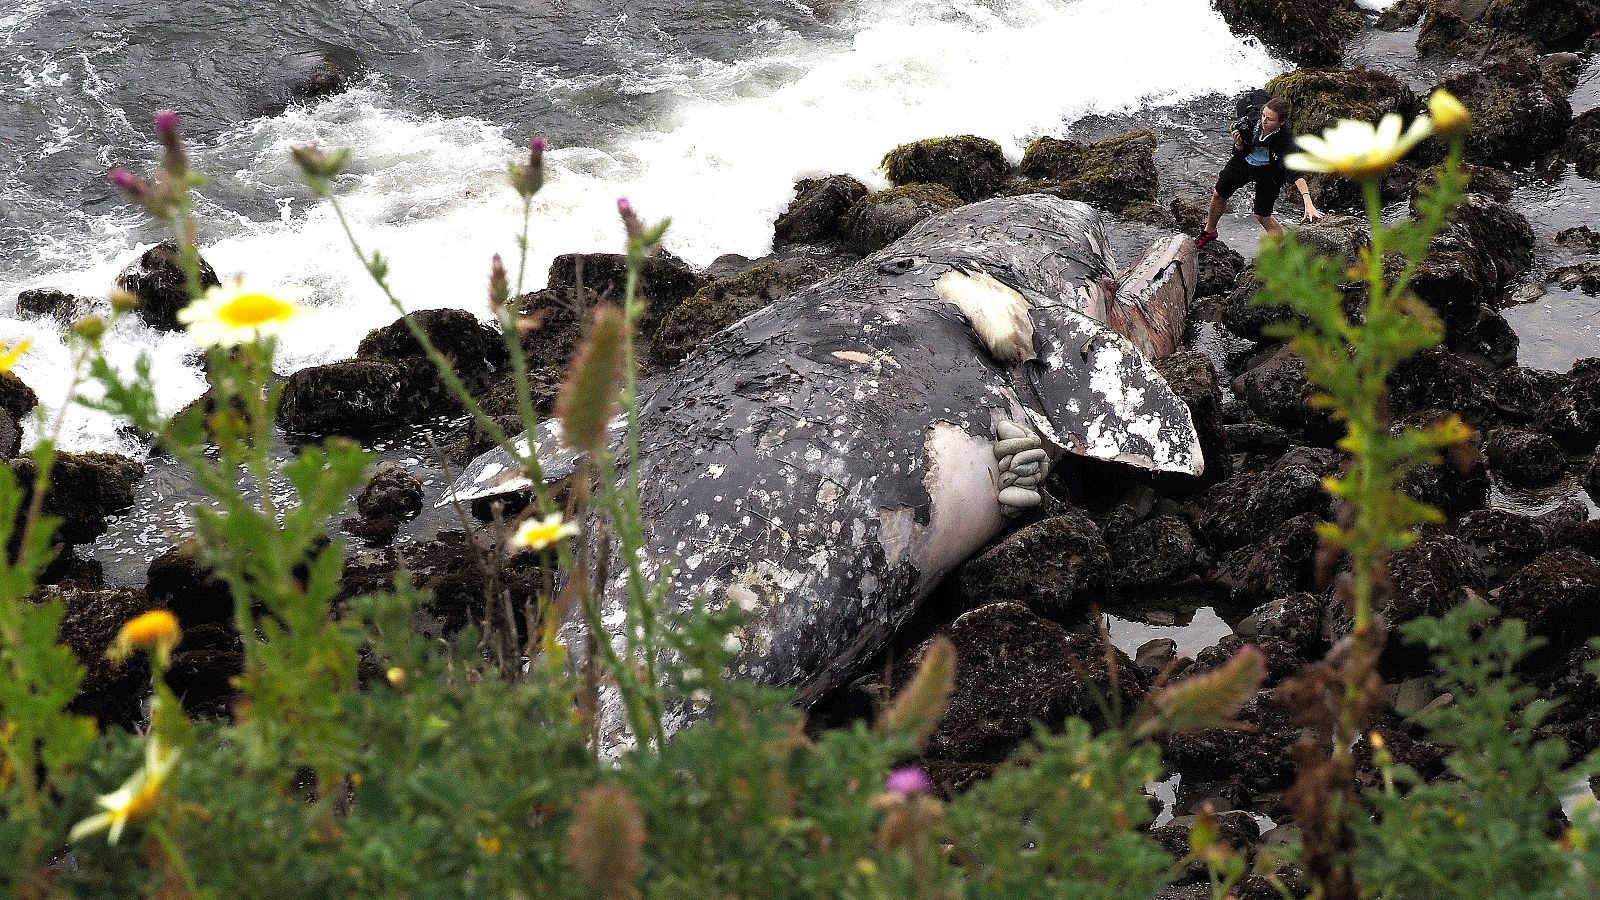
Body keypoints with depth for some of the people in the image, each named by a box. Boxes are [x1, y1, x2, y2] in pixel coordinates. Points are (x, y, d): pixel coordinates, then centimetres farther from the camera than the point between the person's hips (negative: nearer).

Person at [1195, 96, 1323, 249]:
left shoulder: (1286, 138, -39)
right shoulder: (1254, 120, -28)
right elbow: (1241, 151, -11)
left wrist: (1308, 202, -63)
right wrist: (1238, 144, -36)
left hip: (1268, 172, -5)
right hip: (1244, 161, 5)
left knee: (1262, 216, -8)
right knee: (1218, 195, 17)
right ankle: (1209, 232, 45)